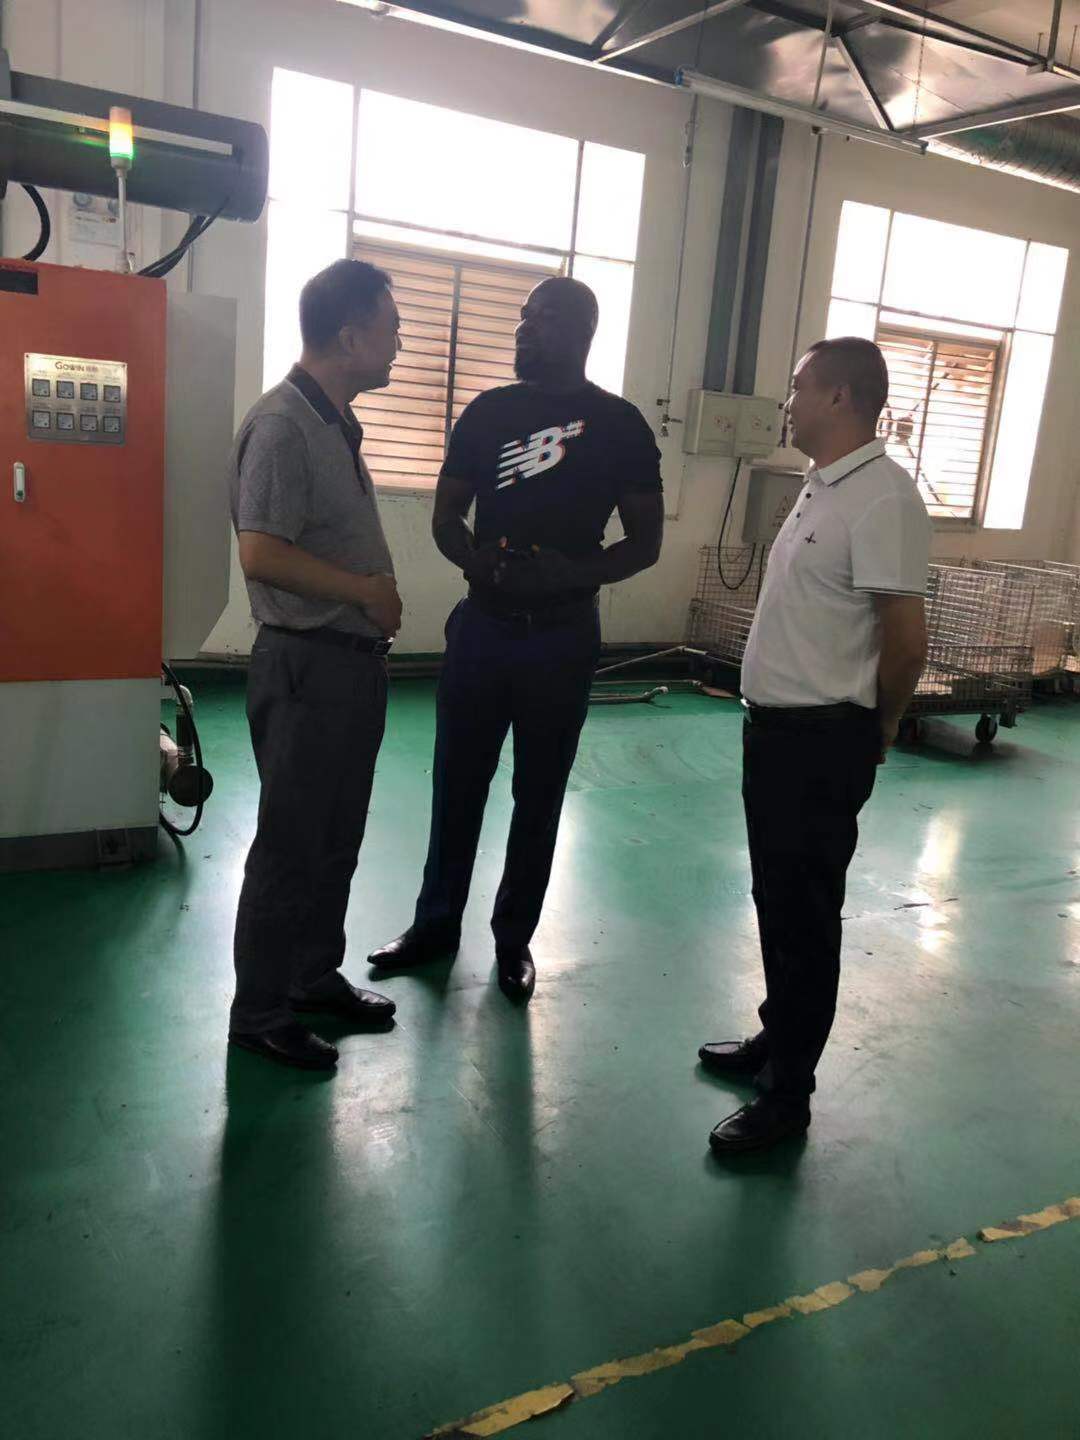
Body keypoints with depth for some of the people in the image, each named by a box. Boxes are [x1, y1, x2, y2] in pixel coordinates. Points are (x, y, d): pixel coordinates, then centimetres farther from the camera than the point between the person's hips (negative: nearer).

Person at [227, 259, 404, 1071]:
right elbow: (263, 553, -25)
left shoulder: (338, 423, 13)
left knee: (337, 841, 18)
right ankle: (260, 1014, 18)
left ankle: (317, 976, 35)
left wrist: (379, 604, 9)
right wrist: (367, 590, -15)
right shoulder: (282, 425, -17)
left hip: (355, 662, 9)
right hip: (307, 666, -9)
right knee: (290, 846, 2)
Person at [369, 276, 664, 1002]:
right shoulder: (489, 411, 5)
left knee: (540, 794, 8)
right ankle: (437, 922, 27)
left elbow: (645, 543, -1)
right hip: (483, 623, 2)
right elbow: (447, 515, 10)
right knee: (458, 782, 9)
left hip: (563, 636, -2)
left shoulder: (620, 425, -2)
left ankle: (515, 937, 24)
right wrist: (475, 560, -13)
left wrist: (570, 575, -19)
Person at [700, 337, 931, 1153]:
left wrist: (873, 732, -5)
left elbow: (906, 635, -19)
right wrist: (775, 719, 17)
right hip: (775, 727, 9)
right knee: (777, 899, 19)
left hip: (823, 742, -9)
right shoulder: (821, 488, 13)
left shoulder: (882, 496, -18)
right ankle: (778, 1039, 36)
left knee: (807, 913, 1)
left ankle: (789, 1092, 14)